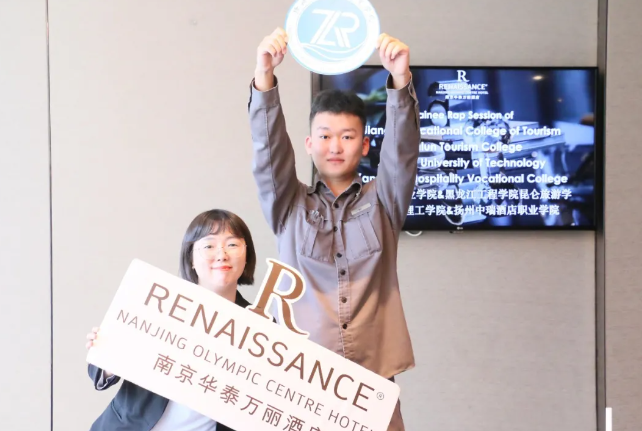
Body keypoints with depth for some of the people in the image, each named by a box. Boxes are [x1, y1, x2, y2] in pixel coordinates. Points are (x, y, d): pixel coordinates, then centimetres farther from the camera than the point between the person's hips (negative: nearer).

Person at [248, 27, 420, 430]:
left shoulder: (382, 203, 9)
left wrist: (400, 80, -23)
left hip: (374, 378, 0)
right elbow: (269, 148, -6)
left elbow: (402, 150, -6)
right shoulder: (289, 207, 8)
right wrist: (264, 76, -21)